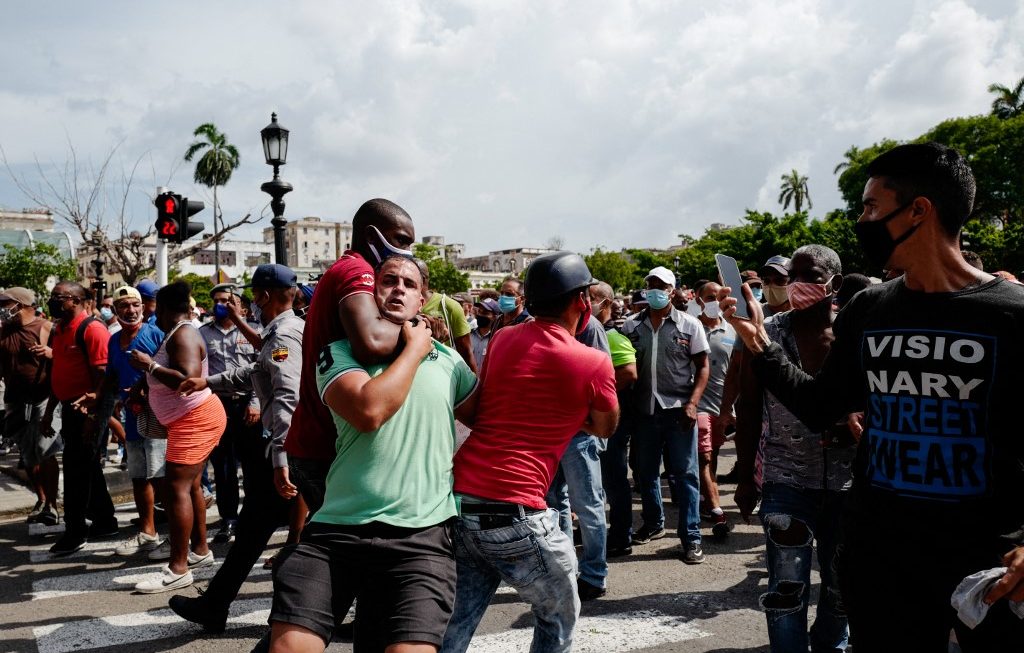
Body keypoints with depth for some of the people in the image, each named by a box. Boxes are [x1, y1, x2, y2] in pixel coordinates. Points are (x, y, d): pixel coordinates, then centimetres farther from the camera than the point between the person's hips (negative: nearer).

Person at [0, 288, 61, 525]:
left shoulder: (45, 328, -7)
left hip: (43, 398, -6)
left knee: (45, 452, -7)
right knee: (28, 455, 13)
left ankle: (52, 505, 0)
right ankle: (41, 500, 26)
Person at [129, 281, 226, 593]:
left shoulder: (183, 335, -18)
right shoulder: (178, 333, 14)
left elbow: (188, 380, -30)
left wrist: (150, 365, -22)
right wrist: (144, 389, 17)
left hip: (195, 420, -11)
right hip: (189, 420, 11)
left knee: (176, 488, -12)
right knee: (190, 486, 17)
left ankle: (178, 569, -12)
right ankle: (200, 550, 28)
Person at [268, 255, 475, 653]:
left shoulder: (447, 360, 15)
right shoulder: (340, 352, 6)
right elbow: (369, 409, -14)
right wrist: (414, 349, -3)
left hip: (422, 535, 1)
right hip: (338, 528, -1)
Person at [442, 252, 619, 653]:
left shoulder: (502, 339, 10)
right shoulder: (593, 364, -4)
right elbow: (605, 428, 15)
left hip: (458, 499, 6)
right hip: (512, 513, -5)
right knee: (559, 619, 19)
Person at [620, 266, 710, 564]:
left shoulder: (689, 325, -1)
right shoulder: (631, 326, 6)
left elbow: (702, 367, -1)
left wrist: (692, 403, -13)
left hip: (678, 410, -3)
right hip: (644, 410, 3)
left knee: (684, 474, 0)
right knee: (645, 472, 14)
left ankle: (691, 537, 6)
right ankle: (653, 523, 33)